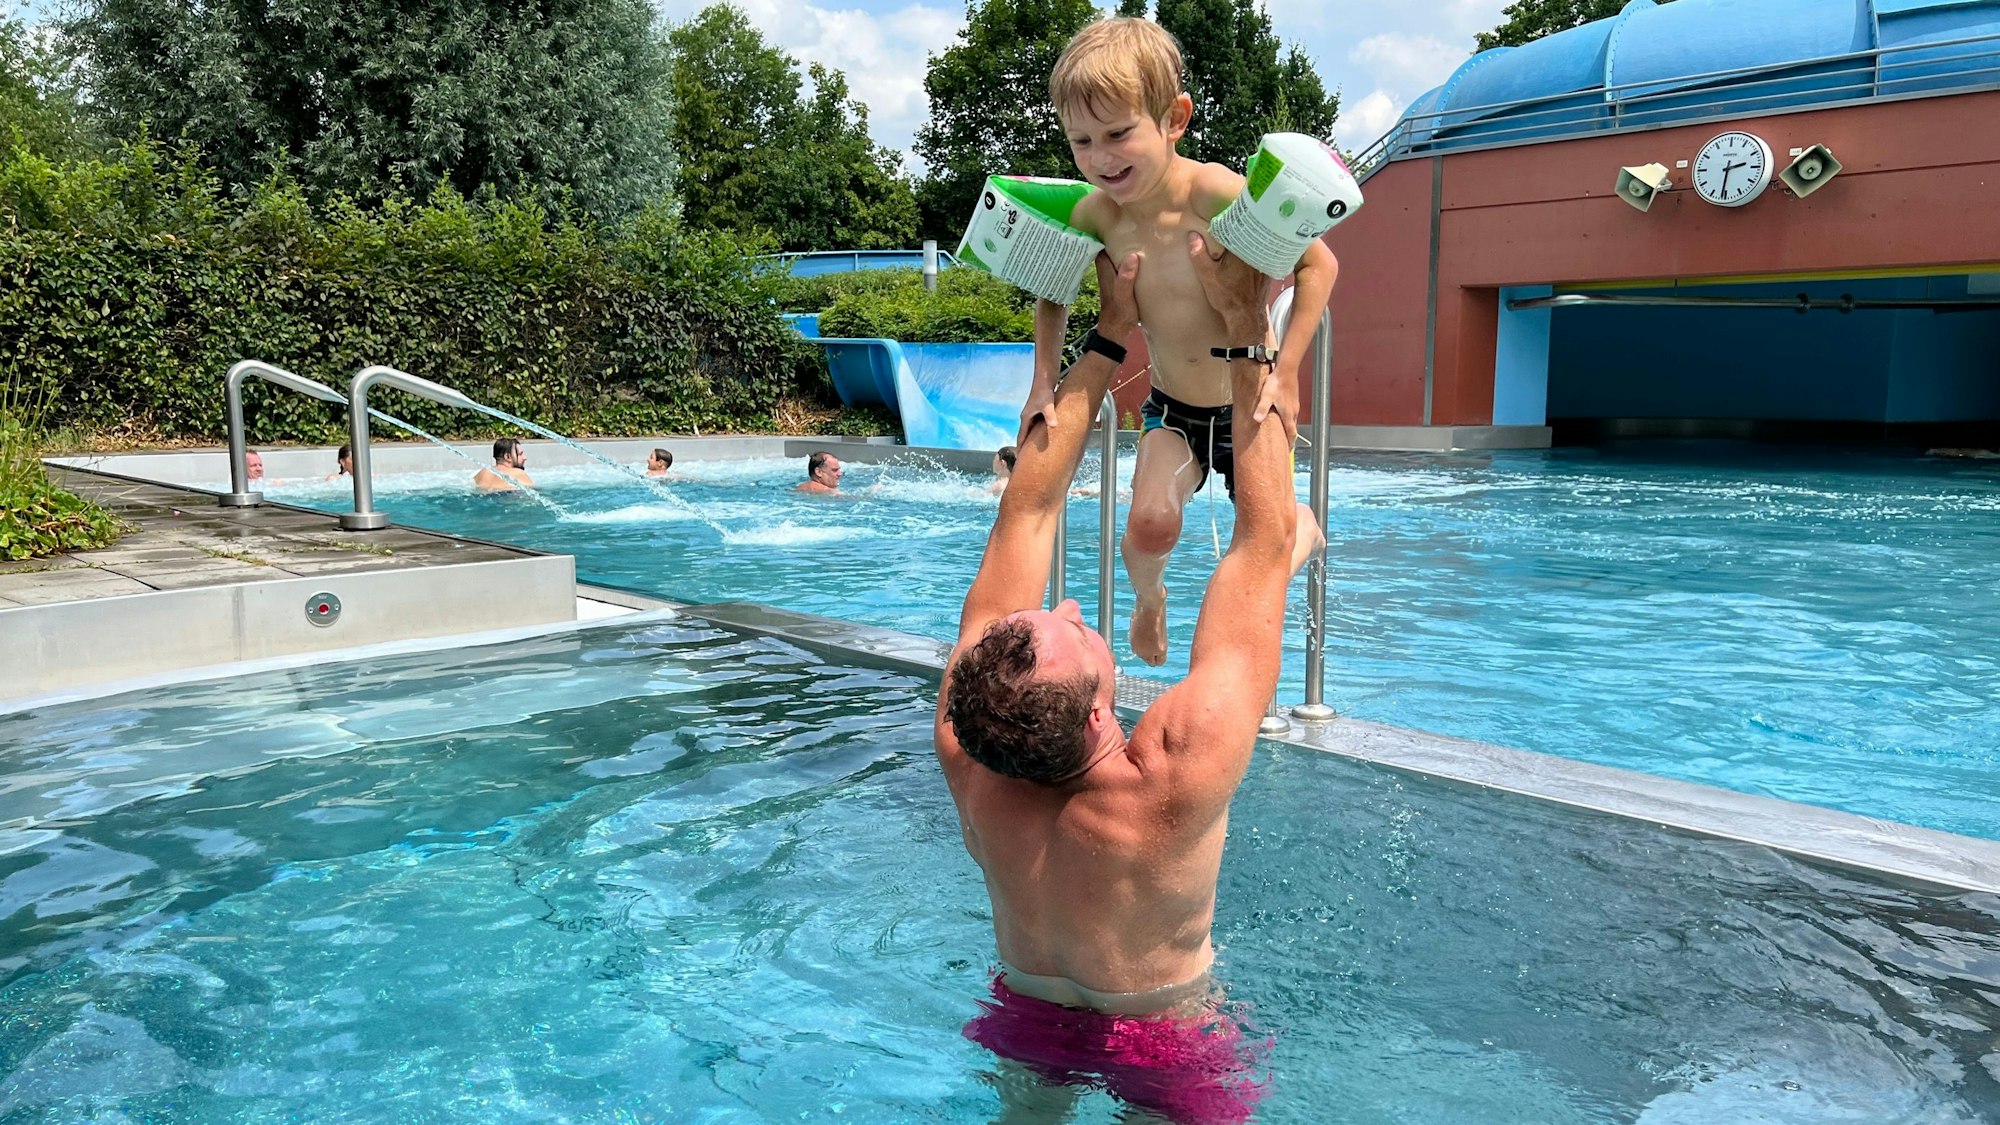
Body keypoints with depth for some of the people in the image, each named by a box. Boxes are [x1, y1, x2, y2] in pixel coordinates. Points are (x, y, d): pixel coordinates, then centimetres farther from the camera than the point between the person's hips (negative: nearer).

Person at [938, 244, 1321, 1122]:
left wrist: (1112, 334, -20)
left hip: (1021, 1020, 3)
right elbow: (1267, 537, -36)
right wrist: (1244, 336, -29)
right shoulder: (1175, 781, -42)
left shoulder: (968, 750, -32)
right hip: (1166, 1048, -3)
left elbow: (1027, 509, -25)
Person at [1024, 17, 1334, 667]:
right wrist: (1044, 384, -1)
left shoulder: (1218, 193, -28)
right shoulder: (1096, 213, -13)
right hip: (1172, 412, 3)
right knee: (1150, 524, -22)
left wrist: (1285, 373, -24)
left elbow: (1318, 263, -19)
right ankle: (1148, 598, 15)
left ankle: (1302, 526, 44)